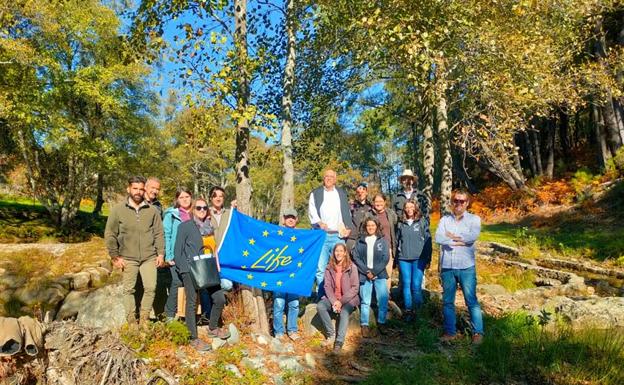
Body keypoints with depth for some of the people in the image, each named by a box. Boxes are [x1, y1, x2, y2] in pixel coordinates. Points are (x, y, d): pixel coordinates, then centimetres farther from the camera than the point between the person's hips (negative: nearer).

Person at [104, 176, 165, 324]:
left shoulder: (152, 210, 6)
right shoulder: (118, 210, 2)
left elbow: (158, 233, 8)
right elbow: (110, 235, 2)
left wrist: (161, 253, 2)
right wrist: (115, 256, -3)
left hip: (149, 257, 1)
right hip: (128, 258, -1)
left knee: (150, 288, -2)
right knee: (128, 290, 5)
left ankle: (144, 319, 13)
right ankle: (131, 322, 16)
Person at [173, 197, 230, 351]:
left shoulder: (210, 228, 18)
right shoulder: (185, 226, 1)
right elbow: (178, 250, -2)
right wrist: (183, 269, -10)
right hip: (190, 271, -5)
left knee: (220, 298, 0)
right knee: (192, 302, -5)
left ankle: (213, 328, 23)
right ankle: (194, 339, 5)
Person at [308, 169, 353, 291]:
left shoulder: (342, 193, 18)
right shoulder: (315, 193, 11)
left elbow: (347, 212, 15)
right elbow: (312, 210, 0)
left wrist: (348, 228, 1)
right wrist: (319, 222, -19)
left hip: (338, 235, 2)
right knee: (320, 268, -4)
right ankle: (321, 296, 3)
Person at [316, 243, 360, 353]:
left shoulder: (352, 267, -5)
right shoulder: (329, 268, 3)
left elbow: (355, 288, -8)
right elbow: (327, 286, -1)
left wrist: (341, 301, -16)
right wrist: (333, 301, -18)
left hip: (348, 299, -3)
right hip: (332, 298, 3)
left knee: (344, 312, -33)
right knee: (320, 306, -24)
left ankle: (339, 342, -32)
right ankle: (331, 334, -13)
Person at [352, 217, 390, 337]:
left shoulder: (382, 241, 6)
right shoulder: (360, 241, 6)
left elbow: (386, 258, 0)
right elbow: (356, 257, 0)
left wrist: (374, 271, -10)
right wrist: (366, 271, -10)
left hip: (379, 274, 0)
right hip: (364, 275, 0)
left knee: (383, 299, -4)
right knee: (365, 301, 2)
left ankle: (381, 323, 12)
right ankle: (364, 325, 10)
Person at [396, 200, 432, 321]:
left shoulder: (422, 222, 3)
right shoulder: (401, 224, 10)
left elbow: (428, 241, 2)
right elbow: (397, 241, 15)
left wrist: (428, 259, -1)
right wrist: (396, 258, 13)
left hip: (419, 258, -2)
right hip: (404, 259, 3)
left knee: (416, 285, -6)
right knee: (406, 284, 4)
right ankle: (408, 310, 13)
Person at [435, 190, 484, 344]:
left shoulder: (474, 219, 3)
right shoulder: (444, 220, 9)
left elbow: (473, 236, -16)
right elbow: (438, 238, -7)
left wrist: (452, 236, -6)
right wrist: (461, 241, -11)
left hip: (466, 267, -3)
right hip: (447, 267, 3)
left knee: (471, 301, 1)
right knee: (447, 301, 9)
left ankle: (478, 332, 13)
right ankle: (450, 332, 20)